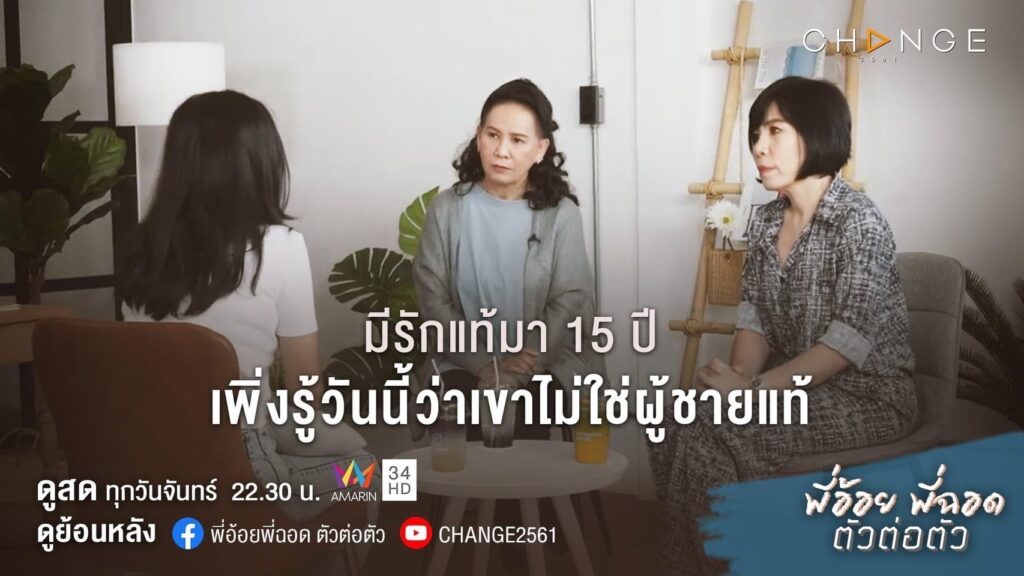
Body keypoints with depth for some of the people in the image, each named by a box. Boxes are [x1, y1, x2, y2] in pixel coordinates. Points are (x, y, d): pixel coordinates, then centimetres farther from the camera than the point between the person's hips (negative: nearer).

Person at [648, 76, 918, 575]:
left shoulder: (859, 221, -16)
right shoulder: (765, 221, 7)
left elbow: (848, 343, -22)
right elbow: (754, 319, 3)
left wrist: (754, 389, -26)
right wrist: (738, 382, -17)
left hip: (868, 394, -6)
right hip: (794, 386, 7)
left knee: (711, 437, -25)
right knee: (678, 430, -18)